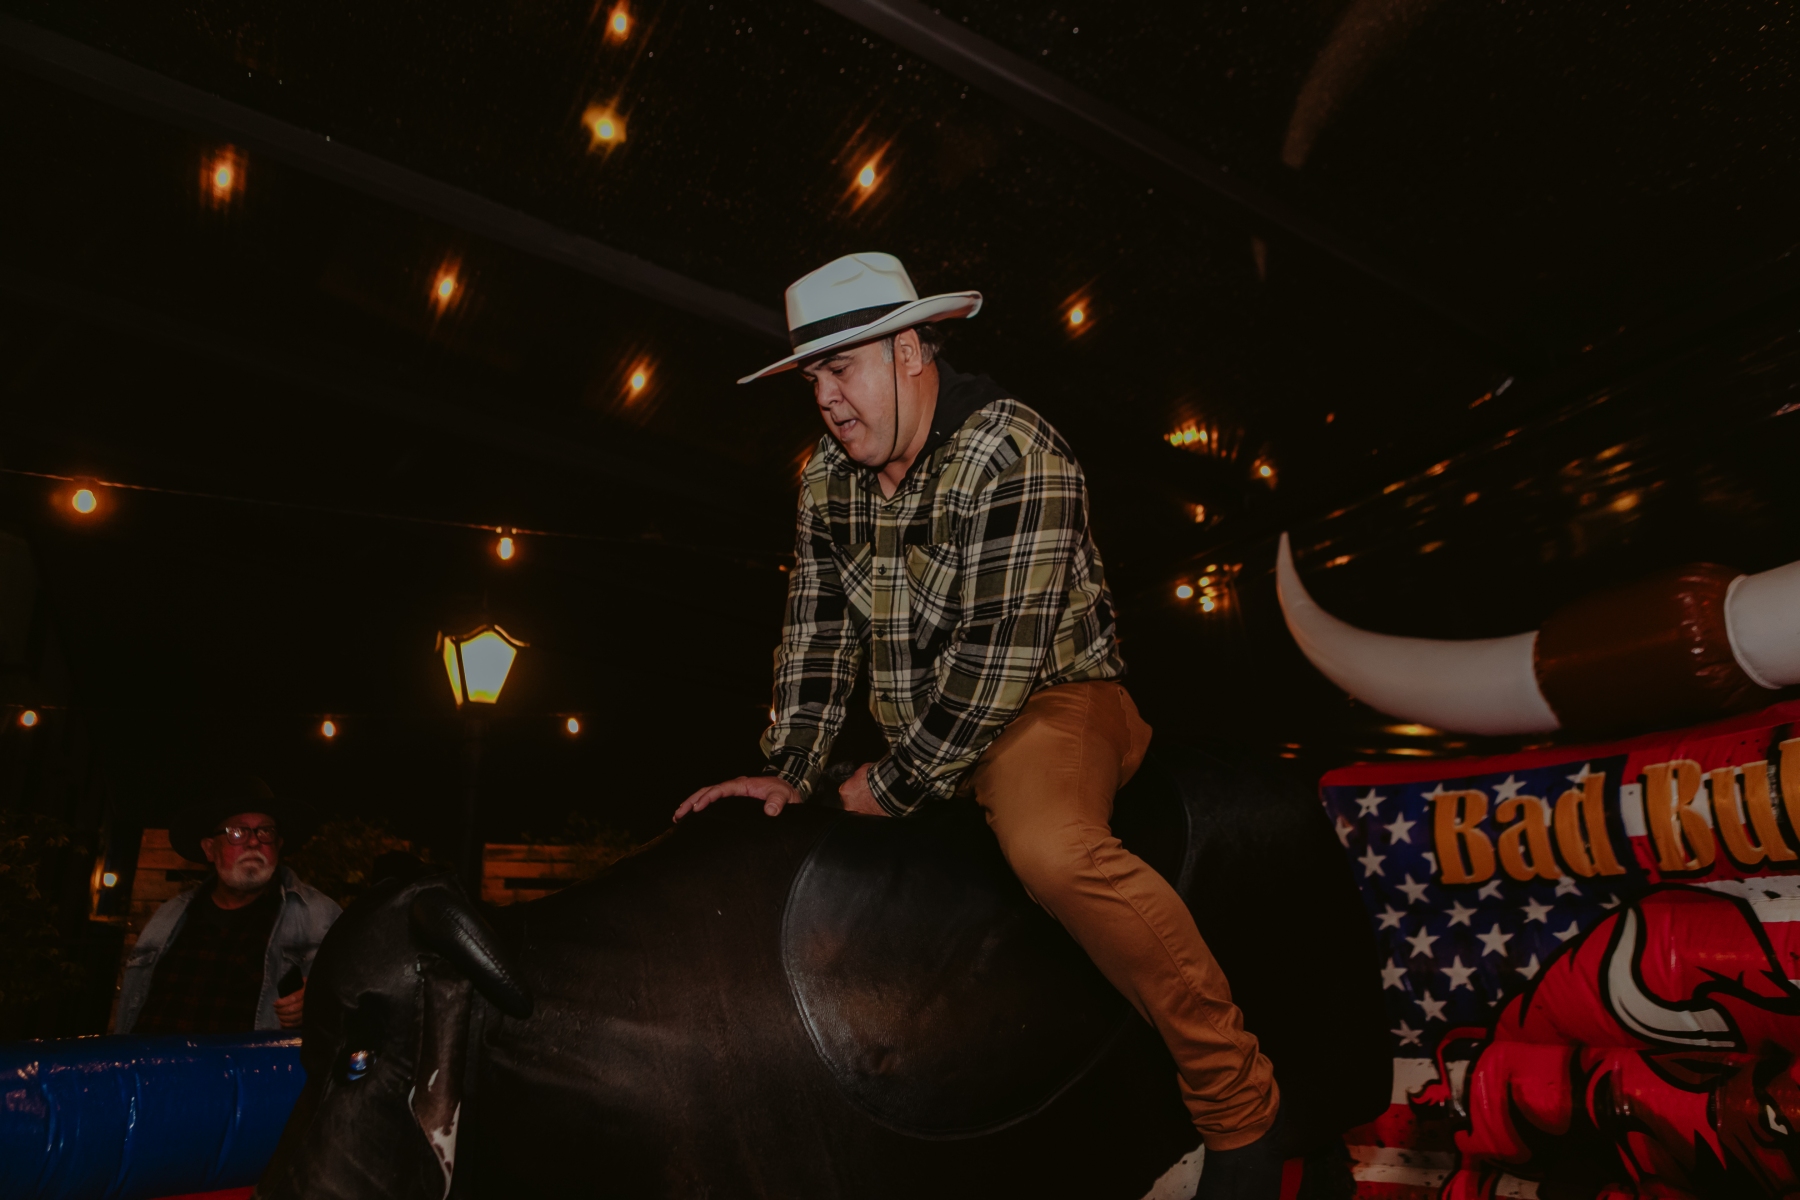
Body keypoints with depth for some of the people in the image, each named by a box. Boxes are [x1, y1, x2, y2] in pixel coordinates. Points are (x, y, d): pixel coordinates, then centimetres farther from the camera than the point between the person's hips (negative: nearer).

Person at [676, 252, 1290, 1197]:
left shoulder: (1010, 454, -18)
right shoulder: (827, 480, 5)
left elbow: (998, 657, -23)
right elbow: (817, 637, 9)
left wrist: (893, 788, -18)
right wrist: (789, 770, -2)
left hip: (1050, 702, -7)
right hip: (924, 738, 8)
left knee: (1051, 848, -38)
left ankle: (1239, 1106, -19)